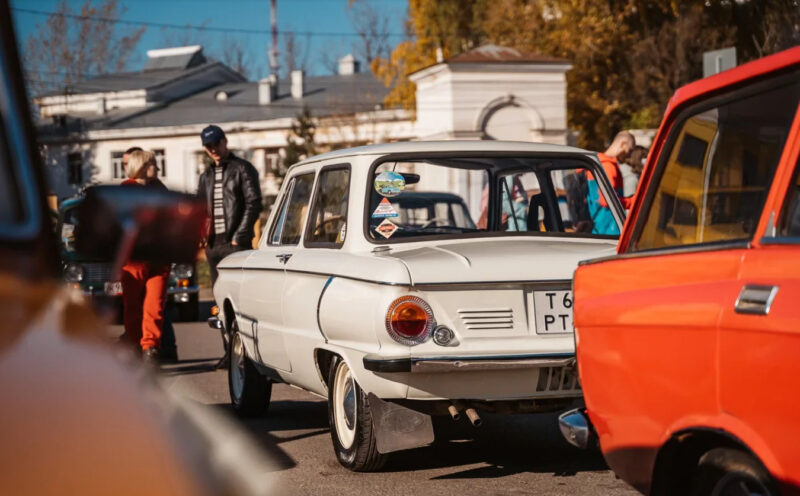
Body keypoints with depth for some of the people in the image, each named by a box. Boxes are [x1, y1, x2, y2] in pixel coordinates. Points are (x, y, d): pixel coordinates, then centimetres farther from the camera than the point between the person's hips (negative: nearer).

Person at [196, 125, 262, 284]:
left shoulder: (242, 169, 1)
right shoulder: (206, 176, 20)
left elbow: (253, 204, -7)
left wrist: (239, 237, -13)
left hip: (235, 244, -6)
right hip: (213, 245, 6)